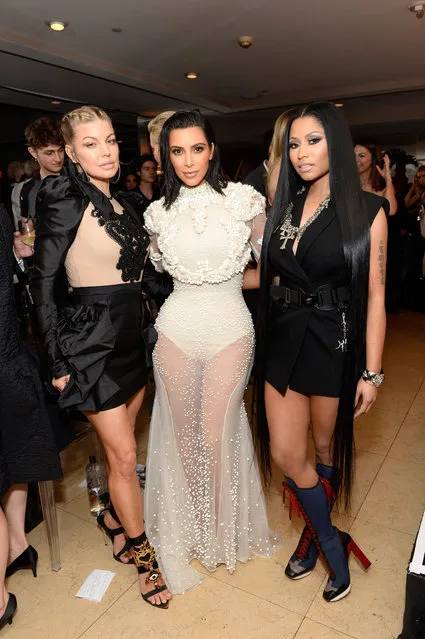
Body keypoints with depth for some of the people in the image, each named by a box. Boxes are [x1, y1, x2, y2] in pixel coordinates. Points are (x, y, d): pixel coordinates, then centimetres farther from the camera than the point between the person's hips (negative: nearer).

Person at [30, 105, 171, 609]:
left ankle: (114, 516, 44)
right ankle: (143, 553, 24)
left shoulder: (122, 203, 9)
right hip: (92, 341, -7)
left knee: (121, 444, 19)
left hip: (132, 336, 7)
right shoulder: (66, 201, -12)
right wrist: (58, 360, -12)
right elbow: (42, 283, -12)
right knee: (124, 454, 3)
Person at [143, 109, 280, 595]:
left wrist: (222, 281, 0)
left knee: (218, 434, 6)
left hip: (231, 329, -2)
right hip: (175, 329, 3)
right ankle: (190, 524, 39)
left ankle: (223, 529, 34)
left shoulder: (245, 200, -3)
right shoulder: (159, 213, 4)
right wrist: (208, 280, 9)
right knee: (182, 432, 13)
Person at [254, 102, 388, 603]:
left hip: (336, 345, -4)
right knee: (285, 454, 5)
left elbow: (374, 295, -8)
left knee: (329, 450, 14)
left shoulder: (366, 209, -6)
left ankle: (315, 532, 42)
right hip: (283, 341, 4)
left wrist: (371, 371, -9)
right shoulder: (283, 208, 7)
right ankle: (332, 545, 30)